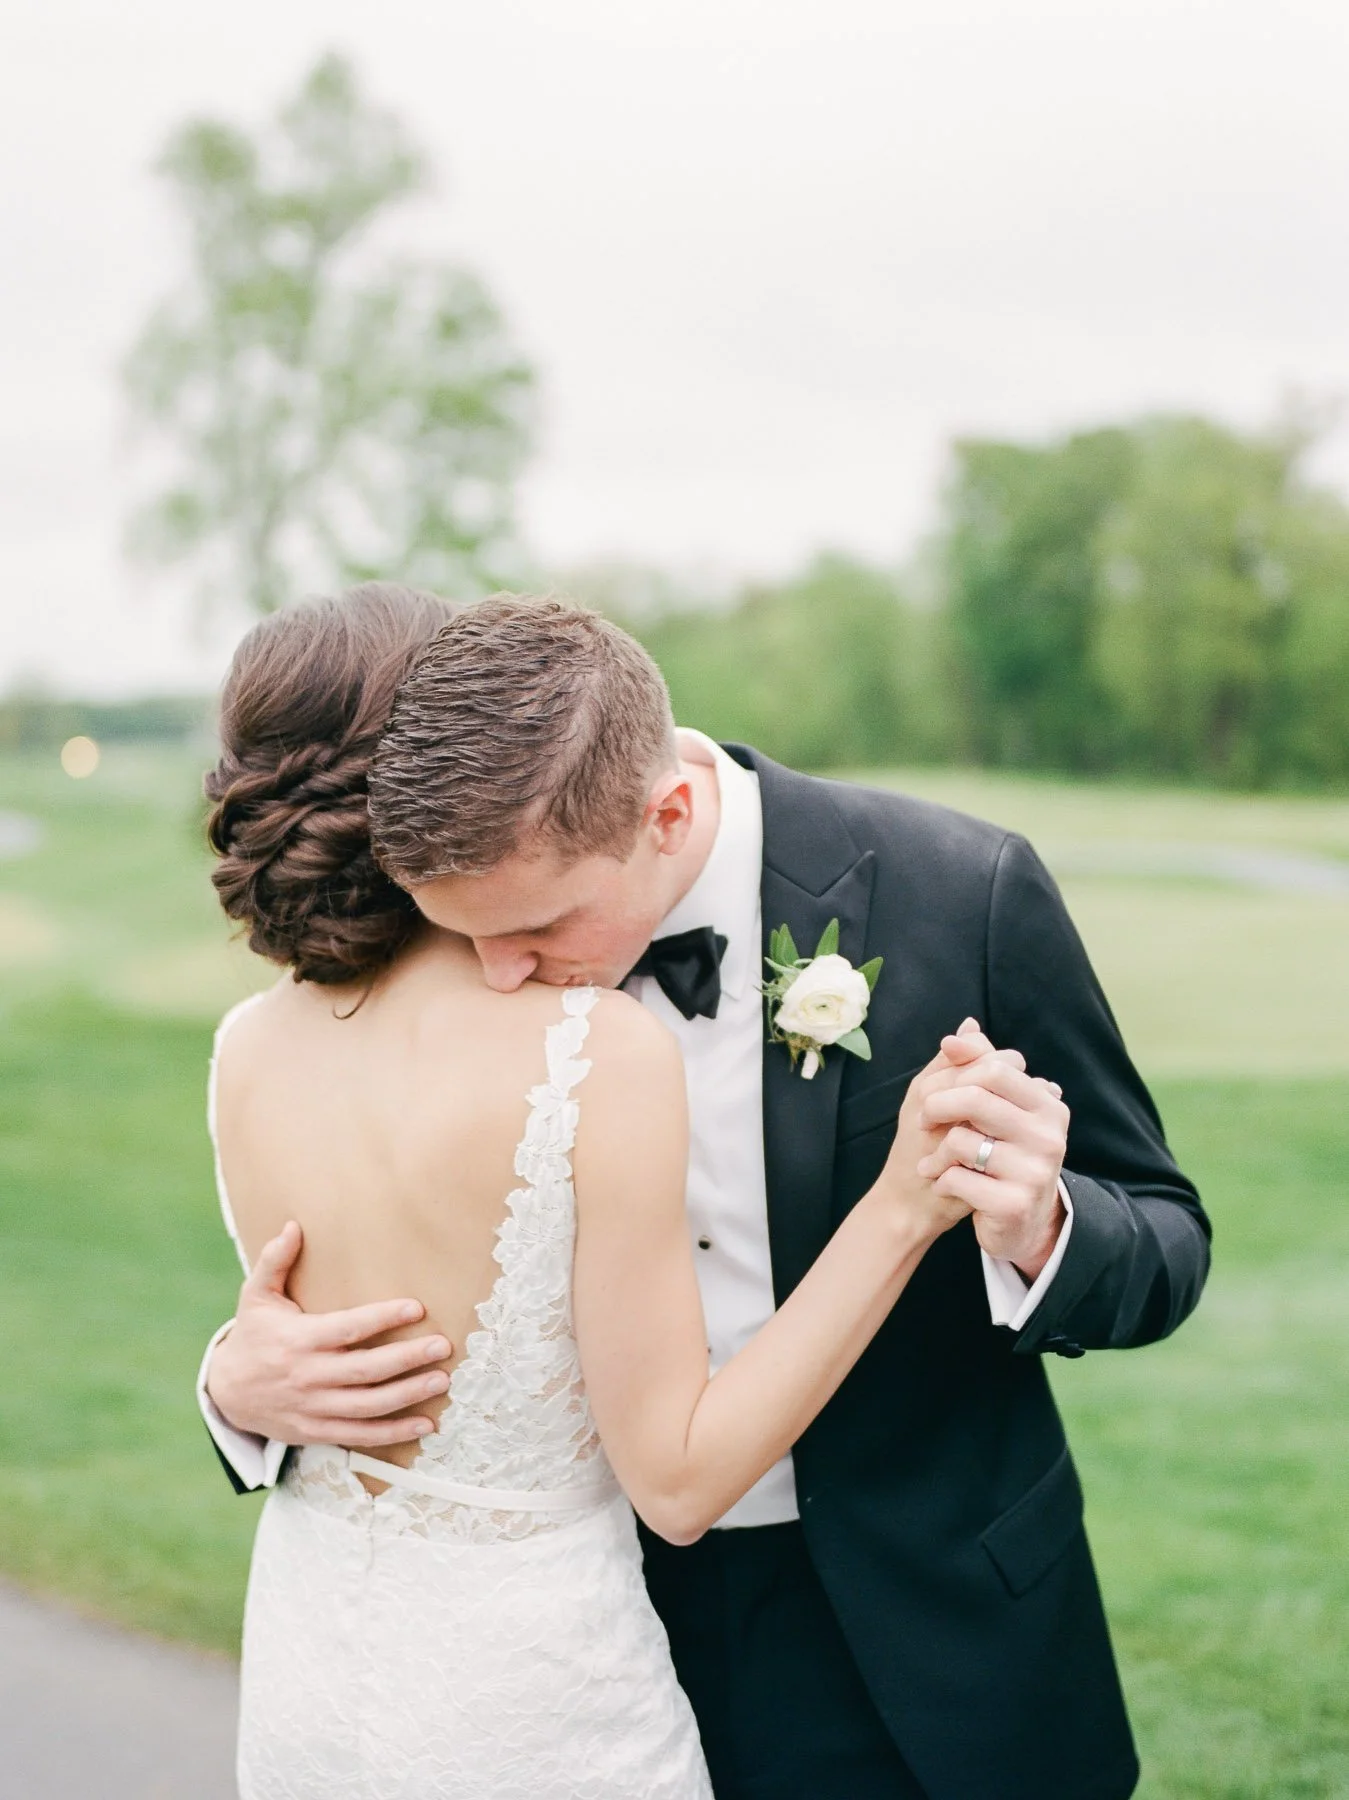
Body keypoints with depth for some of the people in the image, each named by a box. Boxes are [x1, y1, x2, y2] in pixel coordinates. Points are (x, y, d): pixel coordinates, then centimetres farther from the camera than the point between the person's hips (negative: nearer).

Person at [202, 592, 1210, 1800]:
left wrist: (1039, 1232, -31)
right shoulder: (462, 947, -12)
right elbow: (388, 1275, 2)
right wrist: (241, 1384, -20)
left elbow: (1166, 1245, -8)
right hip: (612, 1616, 2)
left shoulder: (962, 893, -20)